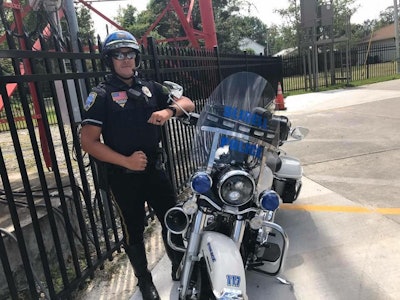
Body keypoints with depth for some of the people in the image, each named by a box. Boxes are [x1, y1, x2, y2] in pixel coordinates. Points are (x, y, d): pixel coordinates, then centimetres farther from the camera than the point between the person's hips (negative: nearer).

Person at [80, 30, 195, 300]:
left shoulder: (150, 87, 8)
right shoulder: (101, 95, -6)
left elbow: (188, 103, 7)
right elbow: (89, 141, -13)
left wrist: (169, 110, -15)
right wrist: (126, 161, -21)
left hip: (154, 168, 4)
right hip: (123, 176, -4)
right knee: (134, 230, 12)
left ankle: (180, 267, 37)